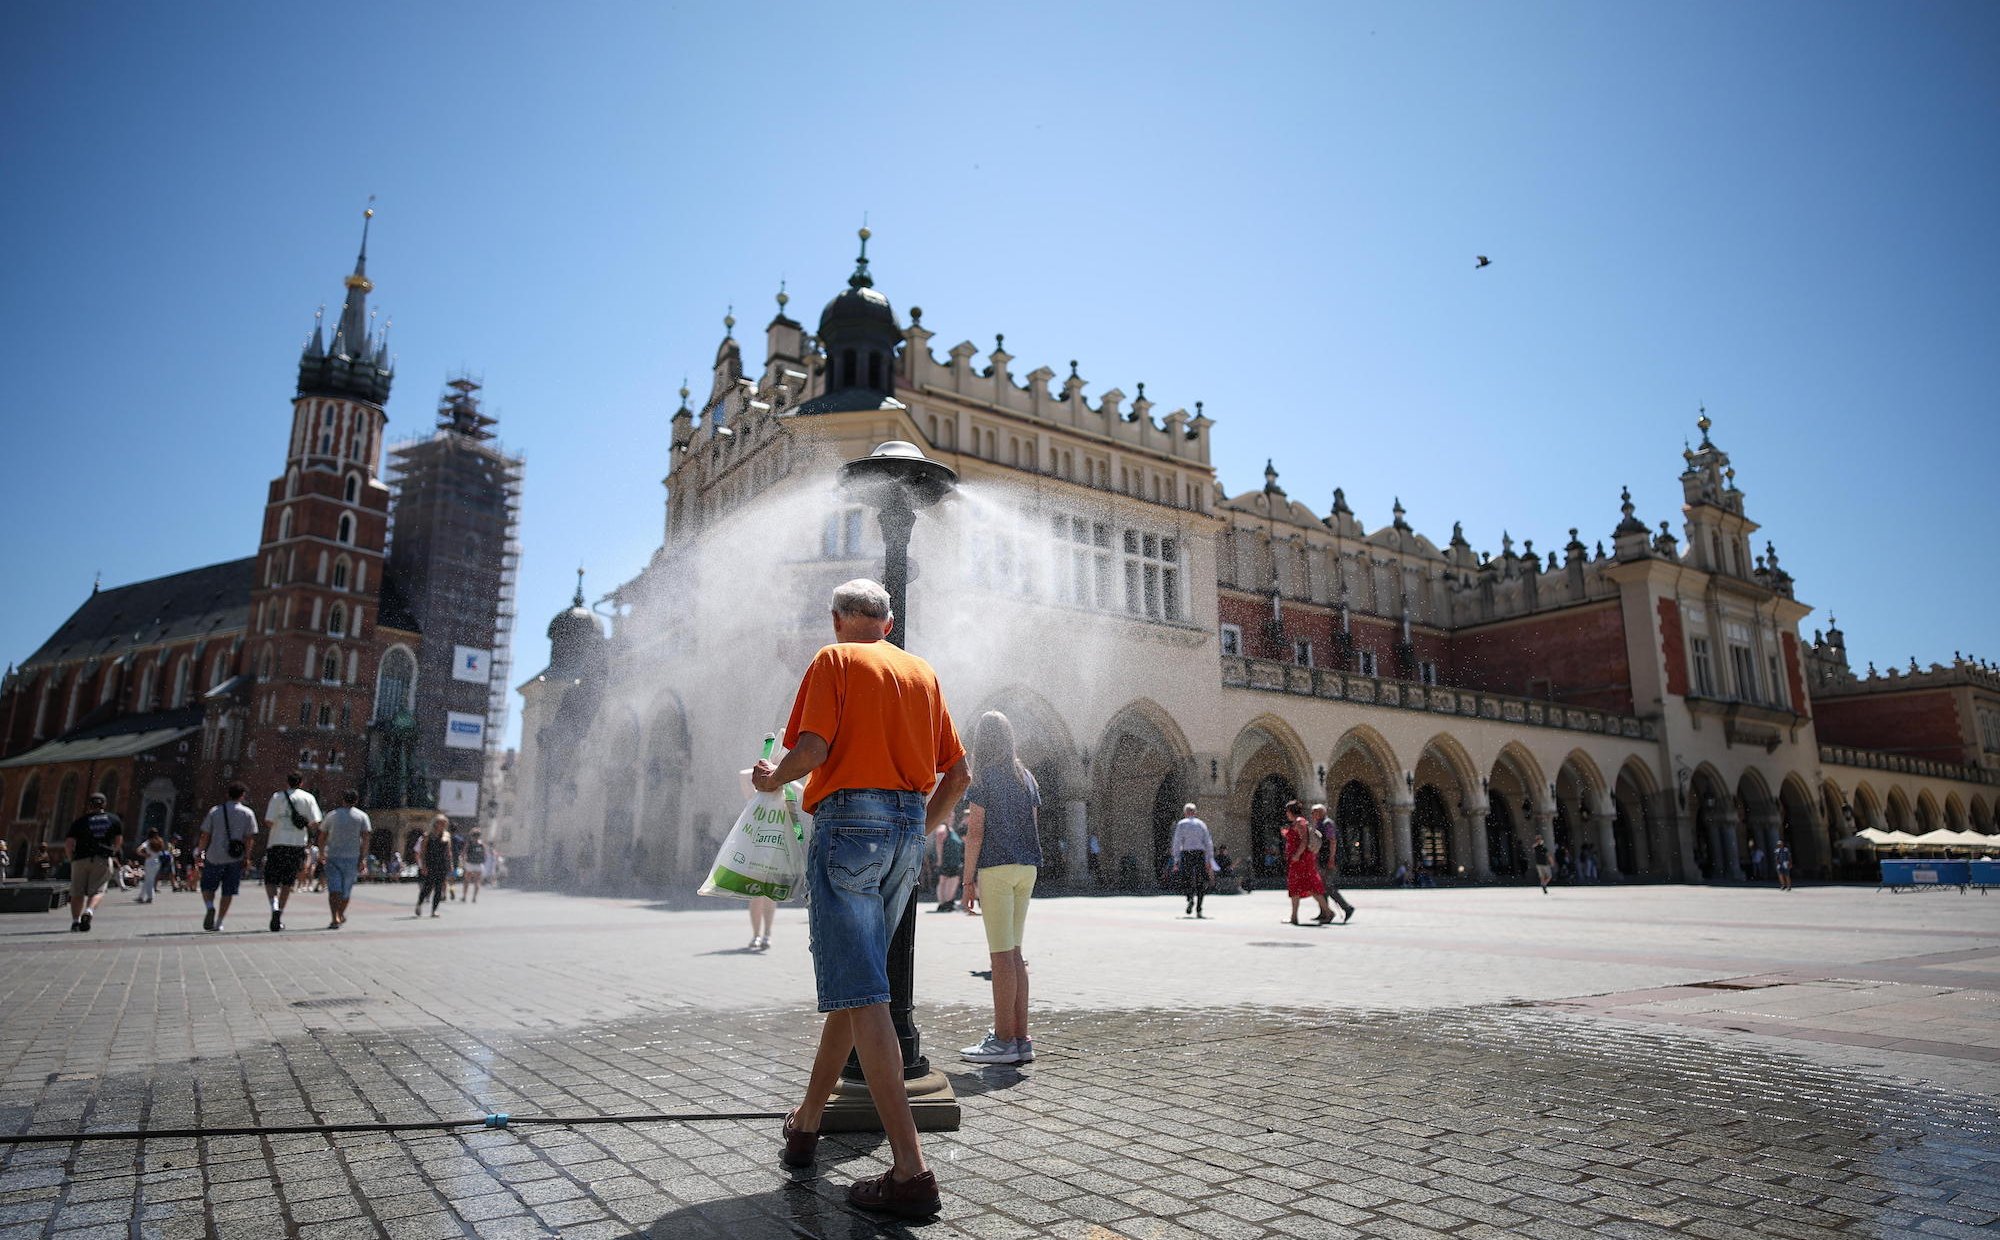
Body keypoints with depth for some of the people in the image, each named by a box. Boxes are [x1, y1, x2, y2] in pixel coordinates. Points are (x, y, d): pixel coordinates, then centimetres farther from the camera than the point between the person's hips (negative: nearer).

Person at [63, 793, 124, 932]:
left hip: (81, 859, 0)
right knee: (98, 891, 0)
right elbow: (119, 839, 12)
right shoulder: (113, 819, 10)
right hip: (103, 860, 0)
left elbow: (68, 842, -4)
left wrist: (71, 858, 11)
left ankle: (75, 920, 2)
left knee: (77, 892, 10)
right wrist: (112, 853, 28)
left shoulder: (80, 821, 4)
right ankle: (89, 911, -25)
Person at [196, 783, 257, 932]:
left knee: (207, 886, 17)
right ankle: (218, 923, 7)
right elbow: (249, 838, -2)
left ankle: (210, 907, -9)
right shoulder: (247, 813, 0)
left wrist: (199, 853, 9)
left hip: (214, 857, 0)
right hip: (235, 858, 0)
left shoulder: (215, 811, 2)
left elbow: (205, 836, 1)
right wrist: (247, 857, 4)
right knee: (228, 892, 8)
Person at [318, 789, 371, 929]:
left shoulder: (332, 815, 8)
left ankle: (335, 919, -19)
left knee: (333, 889, -4)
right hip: (351, 857, 0)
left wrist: (321, 854, 27)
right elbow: (365, 839, -7)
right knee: (346, 889, 15)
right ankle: (341, 915, 30)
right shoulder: (362, 816, 2)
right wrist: (362, 859, -4)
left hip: (332, 856, 0)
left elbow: (322, 837, 13)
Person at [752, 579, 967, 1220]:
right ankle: (805, 1124, 32)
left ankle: (911, 1172, -13)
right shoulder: (924, 673, 17)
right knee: (852, 983, 17)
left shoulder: (834, 660, 1)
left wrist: (772, 777, 7)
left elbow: (812, 748, -13)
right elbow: (958, 773, 14)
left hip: (848, 821, -6)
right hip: (907, 827, 7)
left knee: (860, 995, -8)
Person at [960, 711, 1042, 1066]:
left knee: (1002, 954, -5)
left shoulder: (983, 777, -5)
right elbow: (1033, 827, 14)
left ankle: (1004, 1040, -2)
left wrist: (968, 879, -5)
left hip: (996, 867, -7)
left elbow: (975, 832, -9)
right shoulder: (1027, 778, 13)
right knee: (1013, 953, 12)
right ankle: (1021, 1038, 13)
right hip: (1026, 868, 7)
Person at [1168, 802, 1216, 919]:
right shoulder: (1201, 824, 10)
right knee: (1200, 882, 8)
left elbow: (1177, 843, -4)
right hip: (1200, 853, 2)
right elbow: (1208, 843, 6)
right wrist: (1209, 861, 8)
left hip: (1186, 853, -2)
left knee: (1187, 880, 4)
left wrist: (1176, 861, -4)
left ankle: (1190, 898, -26)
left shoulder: (1181, 824, 2)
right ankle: (1198, 910, 4)